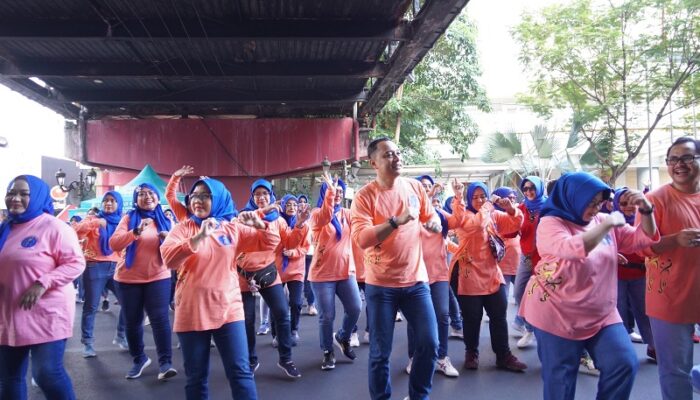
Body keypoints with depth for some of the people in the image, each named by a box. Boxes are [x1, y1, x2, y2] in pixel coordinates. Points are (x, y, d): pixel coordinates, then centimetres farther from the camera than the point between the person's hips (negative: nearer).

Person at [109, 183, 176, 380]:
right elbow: (114, 244, -14)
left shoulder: (165, 220, 6)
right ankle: (139, 359, 24)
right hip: (129, 278, 0)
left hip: (158, 277, 0)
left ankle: (165, 363, -7)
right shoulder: (129, 218, 0)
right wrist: (137, 232, -28)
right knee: (133, 321, 7)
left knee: (160, 318, -9)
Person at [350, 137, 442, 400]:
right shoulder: (365, 196, -10)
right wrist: (396, 221, -30)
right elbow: (361, 239, -22)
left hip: (416, 280, 4)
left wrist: (435, 223, -10)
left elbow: (432, 217, 14)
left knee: (429, 344, 6)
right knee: (380, 352, 4)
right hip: (381, 284, -3)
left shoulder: (415, 187, 3)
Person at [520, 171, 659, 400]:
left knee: (624, 364, -4)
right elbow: (574, 248, -31)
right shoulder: (550, 223, -12)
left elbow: (644, 239, 9)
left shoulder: (603, 221, 6)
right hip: (558, 315, -5)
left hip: (601, 314, 6)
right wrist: (609, 224, -24)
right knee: (560, 378, 4)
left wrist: (645, 210, -7)